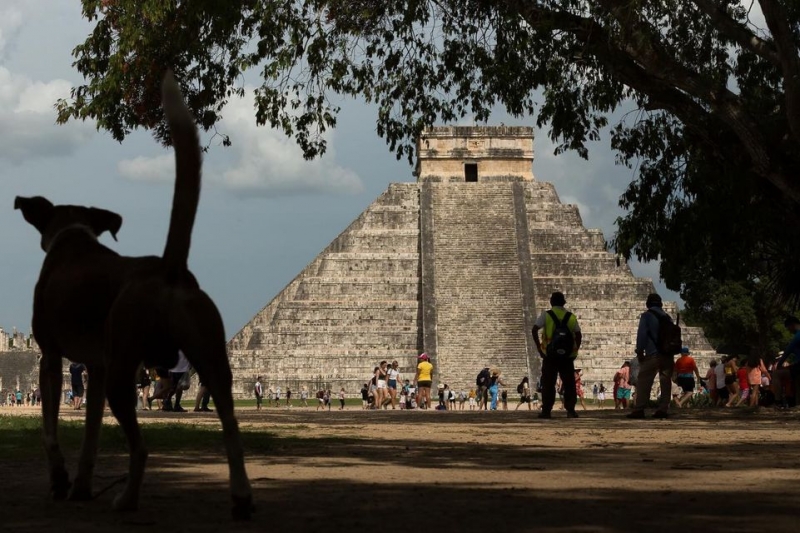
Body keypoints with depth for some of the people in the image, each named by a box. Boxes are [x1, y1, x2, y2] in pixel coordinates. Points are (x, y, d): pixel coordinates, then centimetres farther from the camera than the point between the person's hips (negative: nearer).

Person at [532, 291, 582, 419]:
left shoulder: (546, 315, 0)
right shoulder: (571, 317, 8)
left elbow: (535, 330, -9)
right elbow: (578, 335, 6)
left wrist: (538, 346, -3)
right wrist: (575, 350, 11)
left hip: (550, 355, -1)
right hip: (567, 356, 1)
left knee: (548, 384, 3)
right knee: (569, 383, 6)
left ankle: (546, 411, 0)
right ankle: (571, 410, 0)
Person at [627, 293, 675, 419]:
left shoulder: (646, 316, -1)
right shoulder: (667, 317, 16)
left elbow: (641, 334, -9)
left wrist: (639, 351, -5)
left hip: (653, 355, -6)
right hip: (668, 355, 6)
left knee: (643, 382, -6)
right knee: (665, 382, 7)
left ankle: (639, 410, -12)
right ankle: (663, 409, 3)